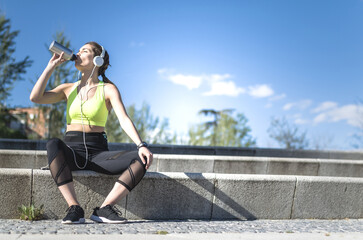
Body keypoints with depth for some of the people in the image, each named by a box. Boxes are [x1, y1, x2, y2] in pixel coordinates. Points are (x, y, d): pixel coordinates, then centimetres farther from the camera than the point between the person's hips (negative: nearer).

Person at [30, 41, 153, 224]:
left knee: (141, 160, -25)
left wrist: (141, 145, -25)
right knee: (53, 144, -35)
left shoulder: (108, 89, 6)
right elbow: (35, 97, -1)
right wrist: (52, 65, 5)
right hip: (71, 150, 1)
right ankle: (74, 209, -33)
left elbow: (124, 119, -8)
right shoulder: (69, 89, 15)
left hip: (98, 152, -1)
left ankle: (104, 209, -23)